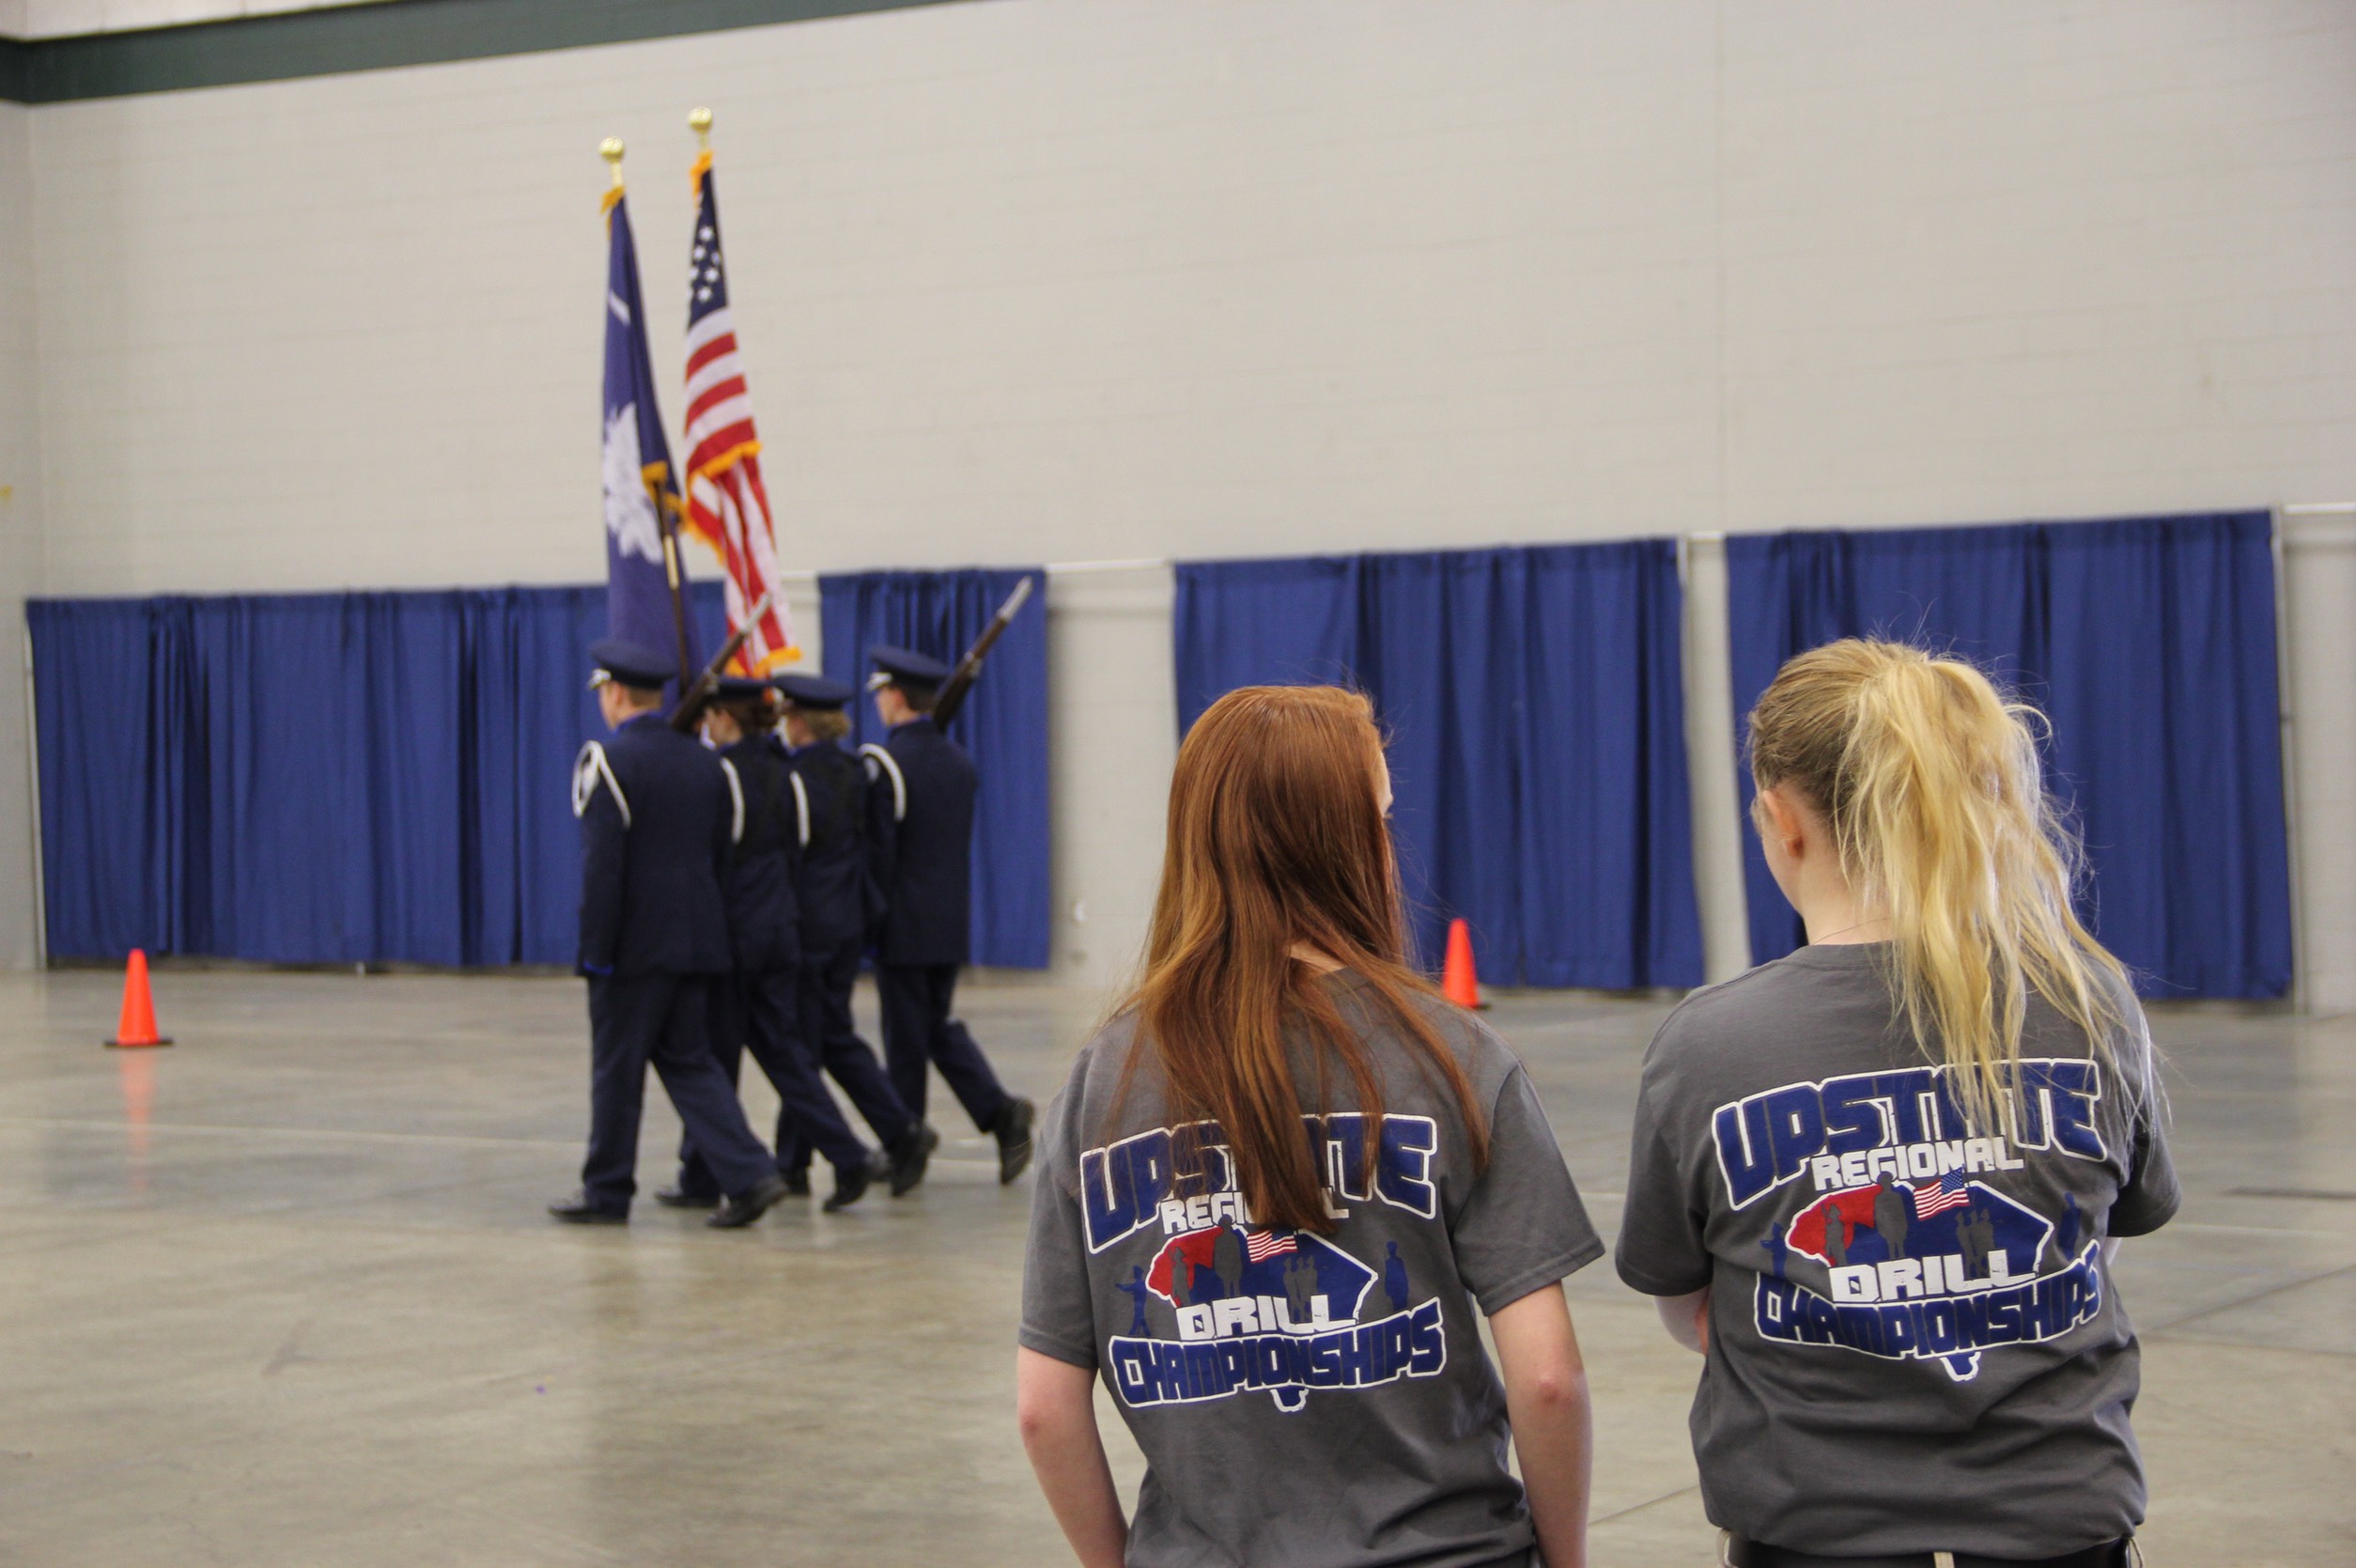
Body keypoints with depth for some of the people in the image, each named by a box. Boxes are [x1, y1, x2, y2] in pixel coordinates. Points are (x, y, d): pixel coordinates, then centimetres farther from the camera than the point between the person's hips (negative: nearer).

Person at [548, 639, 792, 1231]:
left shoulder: (607, 761, -12)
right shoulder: (703, 761, 9)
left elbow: (602, 865, -16)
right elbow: (720, 854, 13)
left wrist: (595, 948, -14)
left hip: (636, 942, -7)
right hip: (698, 940, 7)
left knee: (616, 1068, 5)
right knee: (688, 1060, 12)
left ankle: (607, 1191, 15)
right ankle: (749, 1174, -2)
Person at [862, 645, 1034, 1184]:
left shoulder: (884, 762, -15)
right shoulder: (959, 760, 8)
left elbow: (879, 850, -16)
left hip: (904, 925, -7)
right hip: (952, 924, 7)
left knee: (905, 1038, 2)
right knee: (940, 1026, 15)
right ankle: (999, 1111, -2)